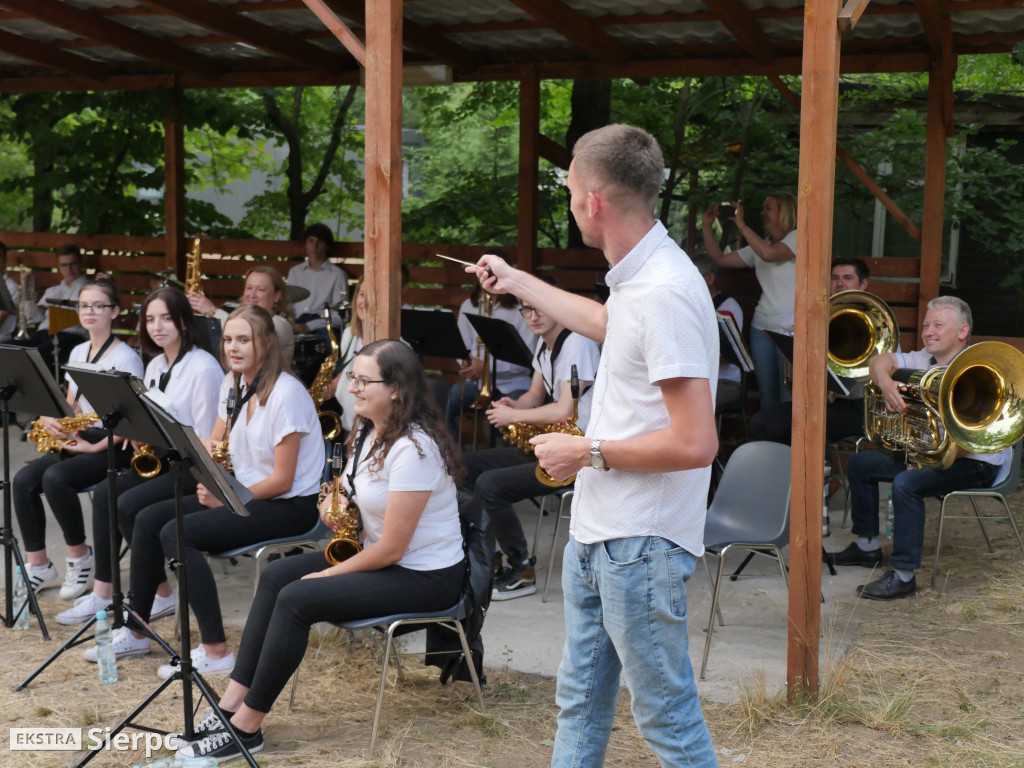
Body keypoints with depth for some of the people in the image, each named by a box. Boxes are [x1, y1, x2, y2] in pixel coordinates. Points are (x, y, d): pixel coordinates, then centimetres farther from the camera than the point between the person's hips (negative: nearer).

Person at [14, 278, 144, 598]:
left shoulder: (126, 357, -11)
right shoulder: (77, 352, 13)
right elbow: (71, 405, 17)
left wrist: (96, 447, -21)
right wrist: (51, 419, -5)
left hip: (114, 445, -7)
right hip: (79, 439, 7)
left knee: (55, 478, -32)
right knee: (24, 479, -16)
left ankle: (80, 558, -11)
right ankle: (38, 567, -8)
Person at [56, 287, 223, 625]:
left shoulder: (203, 367, -16)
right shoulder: (155, 366, 12)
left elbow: (207, 442, -17)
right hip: (160, 458, 9)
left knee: (128, 505, -23)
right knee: (105, 492, -10)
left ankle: (162, 595, -9)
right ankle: (102, 590, -5)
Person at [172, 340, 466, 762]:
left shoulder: (412, 448, -26)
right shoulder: (368, 431, 5)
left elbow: (392, 548, -25)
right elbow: (347, 494, 18)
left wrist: (329, 573, -13)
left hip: (425, 576, -10)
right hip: (380, 555, 10)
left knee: (297, 599, -20)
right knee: (275, 576, 1)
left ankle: (245, 728, -9)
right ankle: (231, 705, -1)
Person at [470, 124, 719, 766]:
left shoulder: (664, 293, -24)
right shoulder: (639, 277, 8)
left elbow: (696, 444, -28)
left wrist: (588, 452, -16)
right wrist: (518, 282, 44)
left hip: (640, 545, -10)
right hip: (595, 535, 10)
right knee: (580, 702, 20)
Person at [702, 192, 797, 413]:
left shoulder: (797, 237, -4)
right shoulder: (760, 245, 19)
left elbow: (769, 254, -23)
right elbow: (720, 259, 20)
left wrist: (741, 225, -15)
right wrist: (707, 227, 13)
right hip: (762, 328, 7)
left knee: (788, 397, -10)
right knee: (766, 395, 6)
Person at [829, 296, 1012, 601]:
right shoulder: (926, 360, 6)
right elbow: (880, 360, 2)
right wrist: (885, 382, -21)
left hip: (976, 462, -9)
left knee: (906, 483, -34)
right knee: (860, 463, 10)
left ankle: (903, 575, -28)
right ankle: (867, 546, 21)